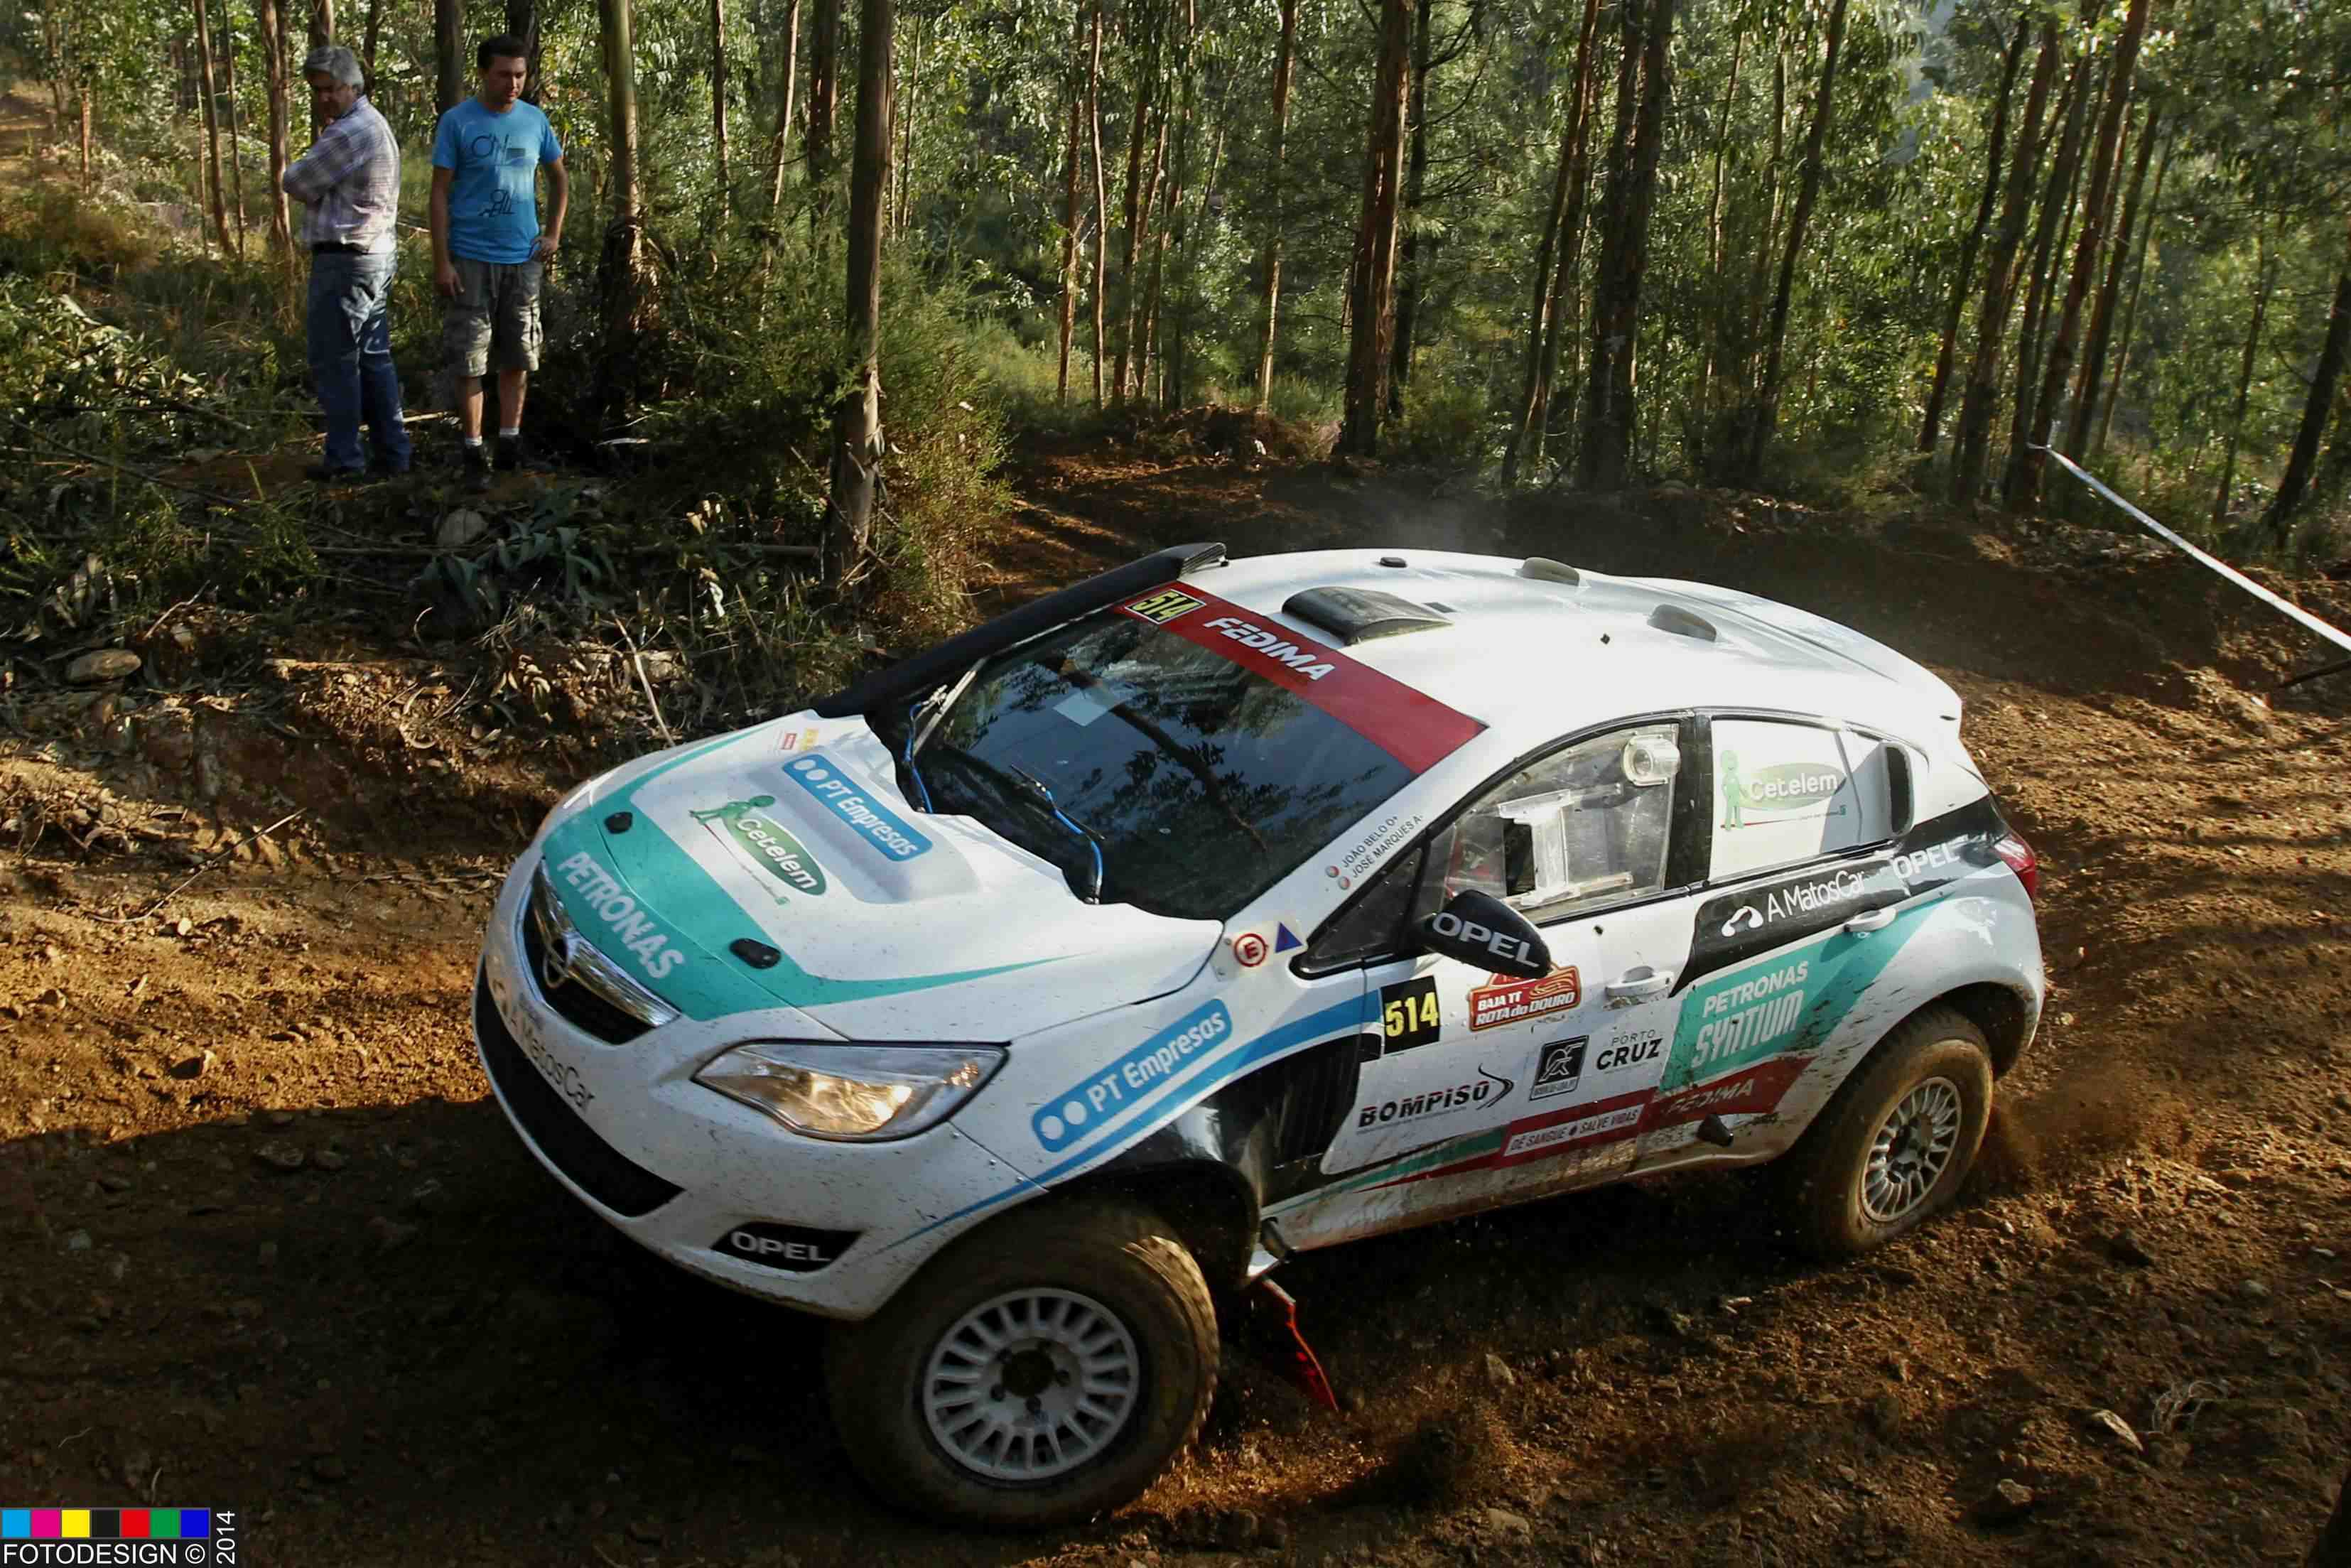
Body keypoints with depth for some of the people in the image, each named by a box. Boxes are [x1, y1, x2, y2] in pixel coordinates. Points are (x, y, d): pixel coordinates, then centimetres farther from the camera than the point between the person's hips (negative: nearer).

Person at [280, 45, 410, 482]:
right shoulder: (373, 123, 16)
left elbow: (296, 184, -9)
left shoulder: (348, 133, -18)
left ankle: (344, 458, 2)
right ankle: (393, 451, 14)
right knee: (374, 358, 11)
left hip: (344, 260, -10)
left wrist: (318, 146, 8)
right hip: (376, 254, 10)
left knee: (335, 360, -3)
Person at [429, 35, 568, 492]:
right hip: (471, 260, -3)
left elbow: (560, 179, 20)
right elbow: (440, 193, -5)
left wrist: (554, 234, 8)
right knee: (470, 360, -1)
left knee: (518, 356, 9)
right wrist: (441, 262, -10)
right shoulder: (457, 122, -5)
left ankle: (511, 441, 20)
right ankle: (474, 452, 4)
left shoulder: (535, 120, 5)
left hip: (522, 258, 3)